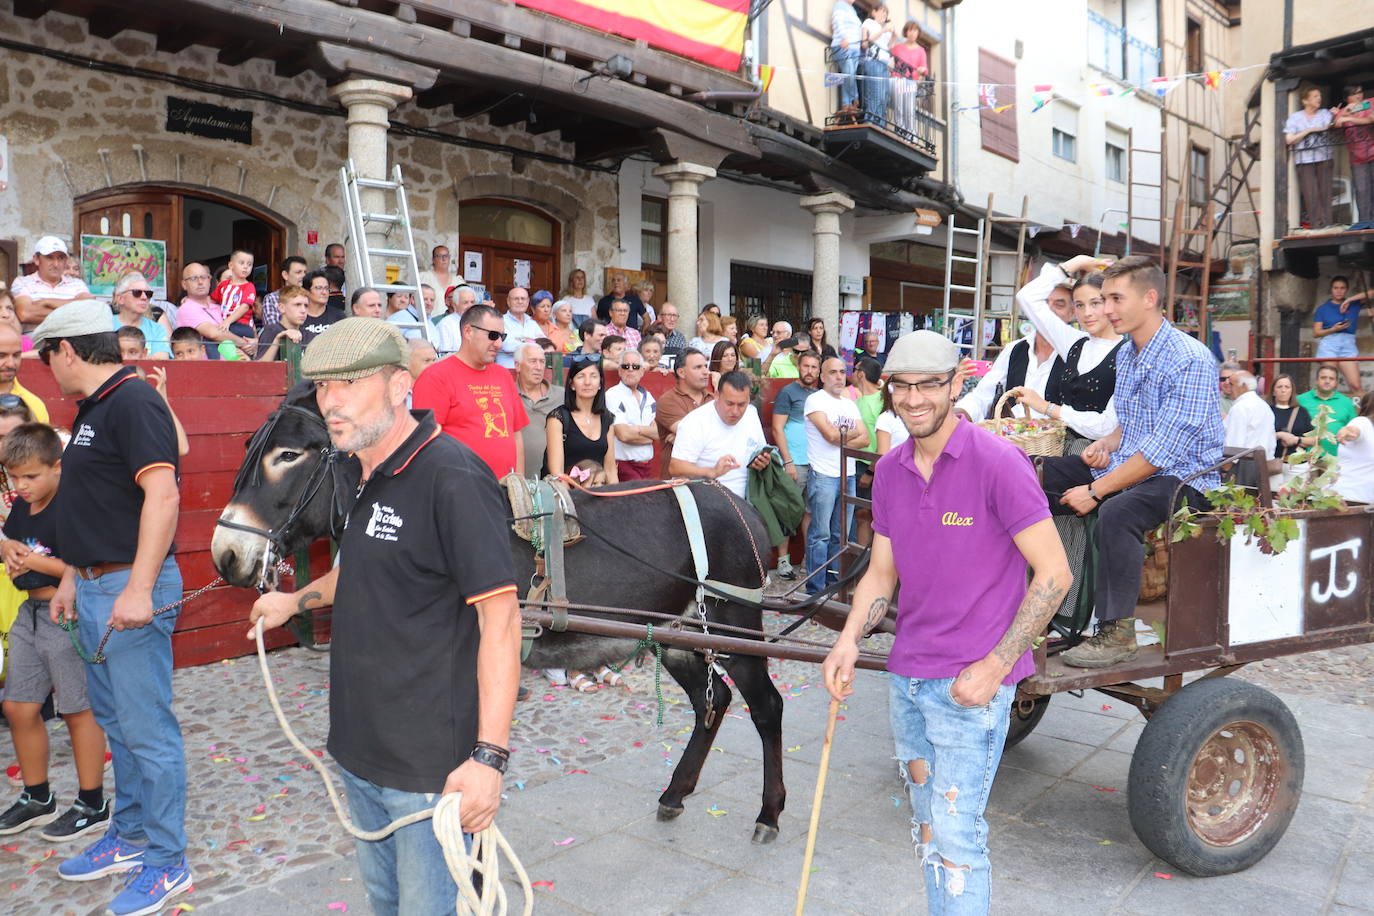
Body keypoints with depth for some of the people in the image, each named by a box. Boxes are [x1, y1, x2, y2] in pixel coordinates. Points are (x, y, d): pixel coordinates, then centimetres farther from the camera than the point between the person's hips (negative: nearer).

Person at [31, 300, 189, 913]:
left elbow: (162, 495, -25)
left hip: (131, 592, -10)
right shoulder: (91, 409, 16)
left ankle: (167, 863, 12)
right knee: (115, 722, 19)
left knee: (147, 730, -1)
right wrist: (71, 579, 24)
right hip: (95, 589, 10)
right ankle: (129, 838, 34)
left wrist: (138, 589, -29)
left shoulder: (133, 402, -16)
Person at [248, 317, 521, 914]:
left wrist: (489, 756, -29)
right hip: (361, 747, 9)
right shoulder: (361, 473, 7)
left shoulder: (453, 477, -22)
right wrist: (299, 600, 21)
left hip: (429, 761, -9)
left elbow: (500, 616, -26)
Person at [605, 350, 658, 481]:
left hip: (647, 465, 6)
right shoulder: (612, 395, -6)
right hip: (624, 465, -6)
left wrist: (637, 429, -12)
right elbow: (624, 435, -15)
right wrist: (650, 436, -2)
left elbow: (658, 433, 4)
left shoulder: (647, 396, 13)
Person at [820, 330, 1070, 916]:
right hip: (906, 676, 7)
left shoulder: (997, 462, -15)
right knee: (926, 828, 20)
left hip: (970, 682, -6)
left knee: (955, 837, 0)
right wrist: (849, 641, -7)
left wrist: (994, 666, -17)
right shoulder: (890, 470, 4)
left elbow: (1053, 573, -14)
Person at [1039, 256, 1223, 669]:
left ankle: (1117, 632, -23)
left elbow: (1164, 450, -24)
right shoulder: (1125, 355, 11)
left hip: (1181, 476, -9)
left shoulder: (1190, 360, -18)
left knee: (1116, 511, -37)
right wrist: (1106, 445, 0)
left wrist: (1096, 490, -25)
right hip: (1128, 465, 9)